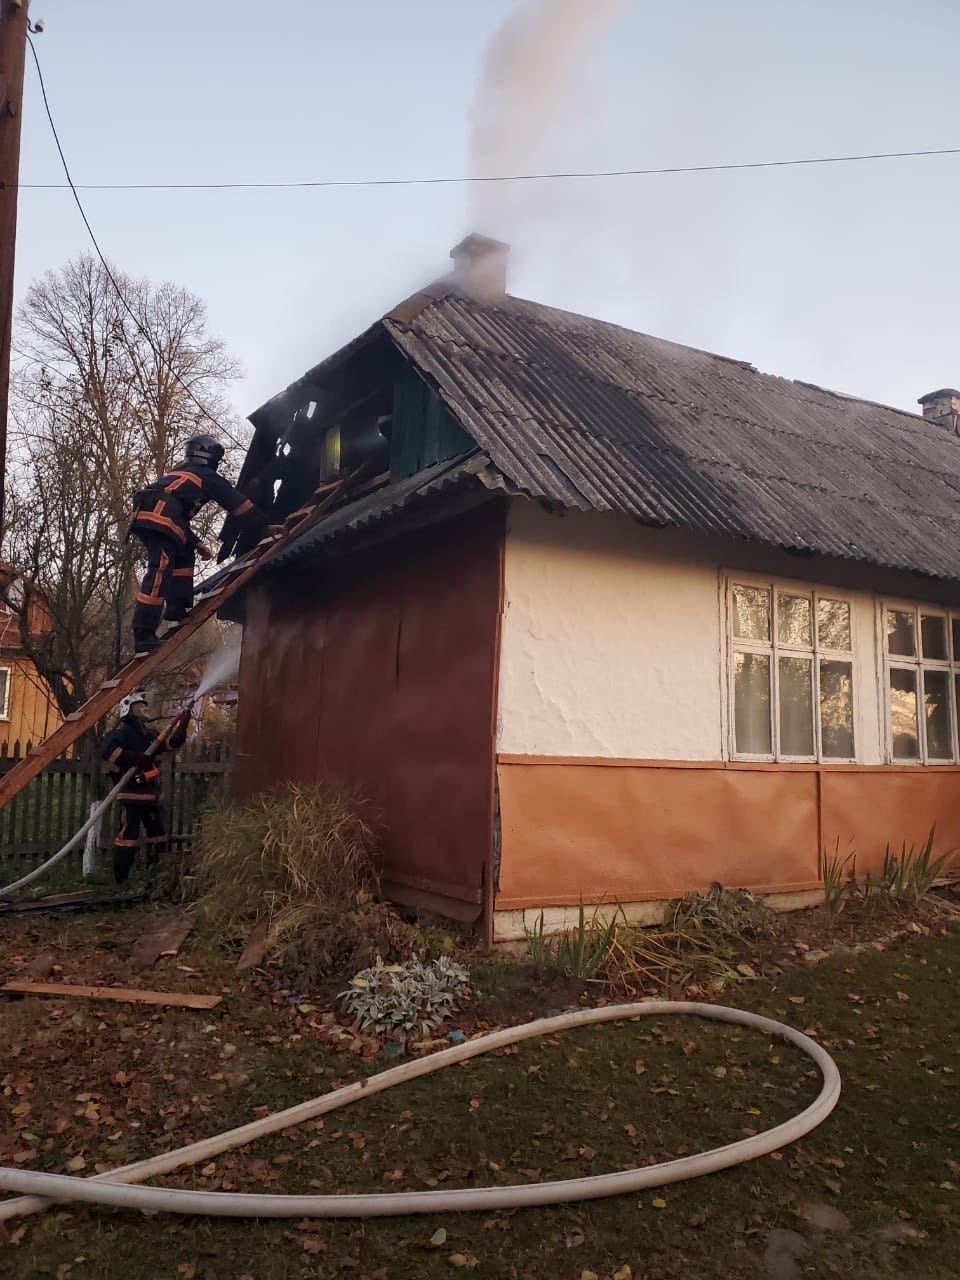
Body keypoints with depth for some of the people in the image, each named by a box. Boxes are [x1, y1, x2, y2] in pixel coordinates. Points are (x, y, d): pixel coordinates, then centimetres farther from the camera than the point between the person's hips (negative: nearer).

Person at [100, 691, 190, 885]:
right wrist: (136, 759, -24)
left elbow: (173, 742, 19)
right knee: (128, 835, -12)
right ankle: (120, 879, -7)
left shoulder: (149, 733, 19)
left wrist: (183, 722, 6)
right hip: (132, 793, -9)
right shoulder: (123, 731, -8)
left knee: (158, 835, 15)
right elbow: (107, 751, -23)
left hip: (151, 793, 9)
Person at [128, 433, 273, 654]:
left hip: (143, 514, 8)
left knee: (184, 556, 23)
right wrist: (265, 528, 21)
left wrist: (196, 543, 38)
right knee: (159, 573, -16)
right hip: (160, 517, -8)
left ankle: (177, 612, 9)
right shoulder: (208, 476, 17)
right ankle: (143, 637, -25)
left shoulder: (179, 474, 38)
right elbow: (240, 506, 16)